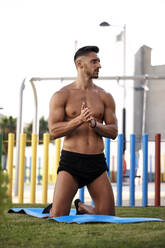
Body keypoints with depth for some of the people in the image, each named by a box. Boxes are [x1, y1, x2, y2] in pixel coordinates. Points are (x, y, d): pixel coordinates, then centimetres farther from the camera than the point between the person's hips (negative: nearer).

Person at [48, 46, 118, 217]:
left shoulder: (105, 97, 10)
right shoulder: (61, 95, 2)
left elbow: (113, 132, 6)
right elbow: (53, 131, -7)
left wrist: (94, 123, -13)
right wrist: (79, 120, -20)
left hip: (97, 163, 3)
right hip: (71, 160, -3)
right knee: (57, 218, -10)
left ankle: (82, 207, 31)